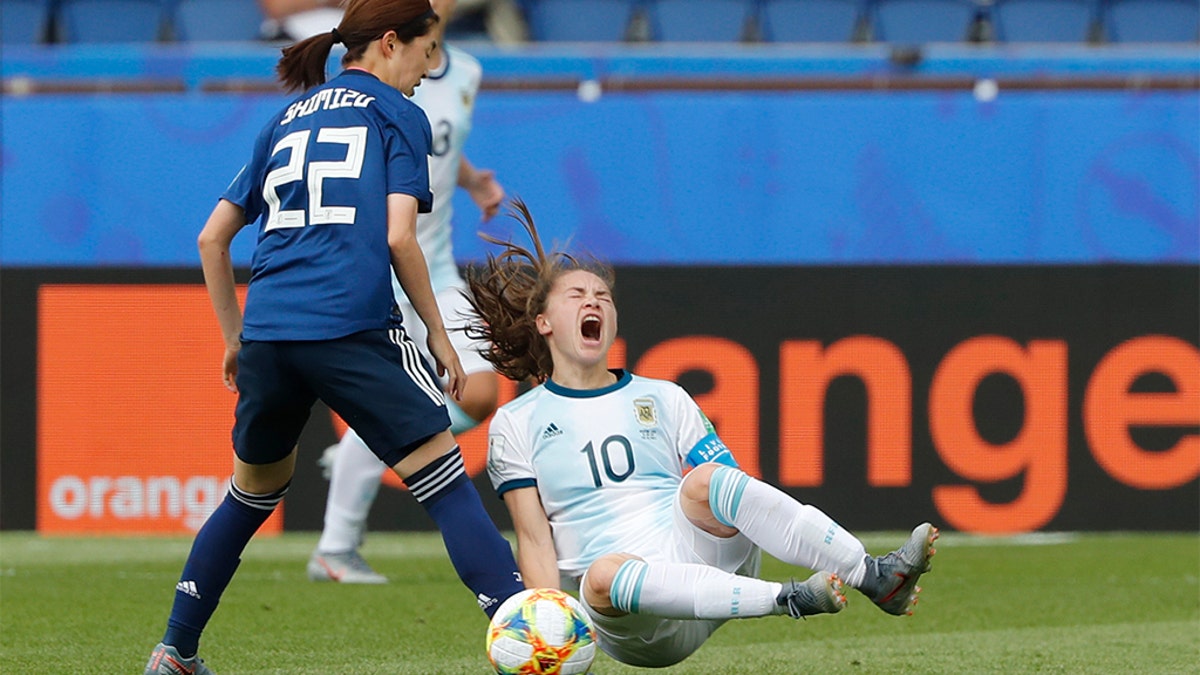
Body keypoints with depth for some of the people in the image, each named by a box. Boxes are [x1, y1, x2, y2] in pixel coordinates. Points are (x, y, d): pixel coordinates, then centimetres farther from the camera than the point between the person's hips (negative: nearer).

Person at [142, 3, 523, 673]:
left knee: (255, 489, 24)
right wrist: (440, 337, 3)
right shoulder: (398, 114, 8)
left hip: (267, 330, 6)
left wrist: (235, 337, 30)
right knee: (445, 480, -5)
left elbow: (212, 239, 22)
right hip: (353, 327, -6)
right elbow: (399, 238, -5)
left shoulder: (286, 120, 24)